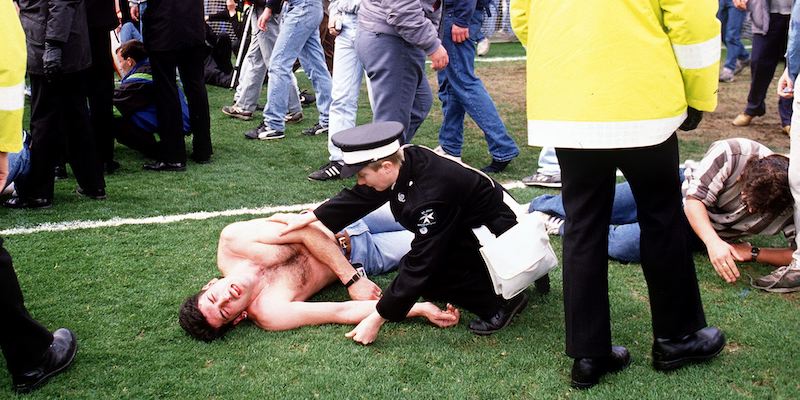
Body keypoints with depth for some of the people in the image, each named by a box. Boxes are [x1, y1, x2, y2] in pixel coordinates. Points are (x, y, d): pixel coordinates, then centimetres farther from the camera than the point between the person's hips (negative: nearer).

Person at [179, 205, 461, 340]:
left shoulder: (232, 241, -29)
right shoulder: (270, 314, -34)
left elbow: (307, 231, -26)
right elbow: (343, 313, -34)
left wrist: (351, 278, -28)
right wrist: (421, 309, -36)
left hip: (341, 222, 2)